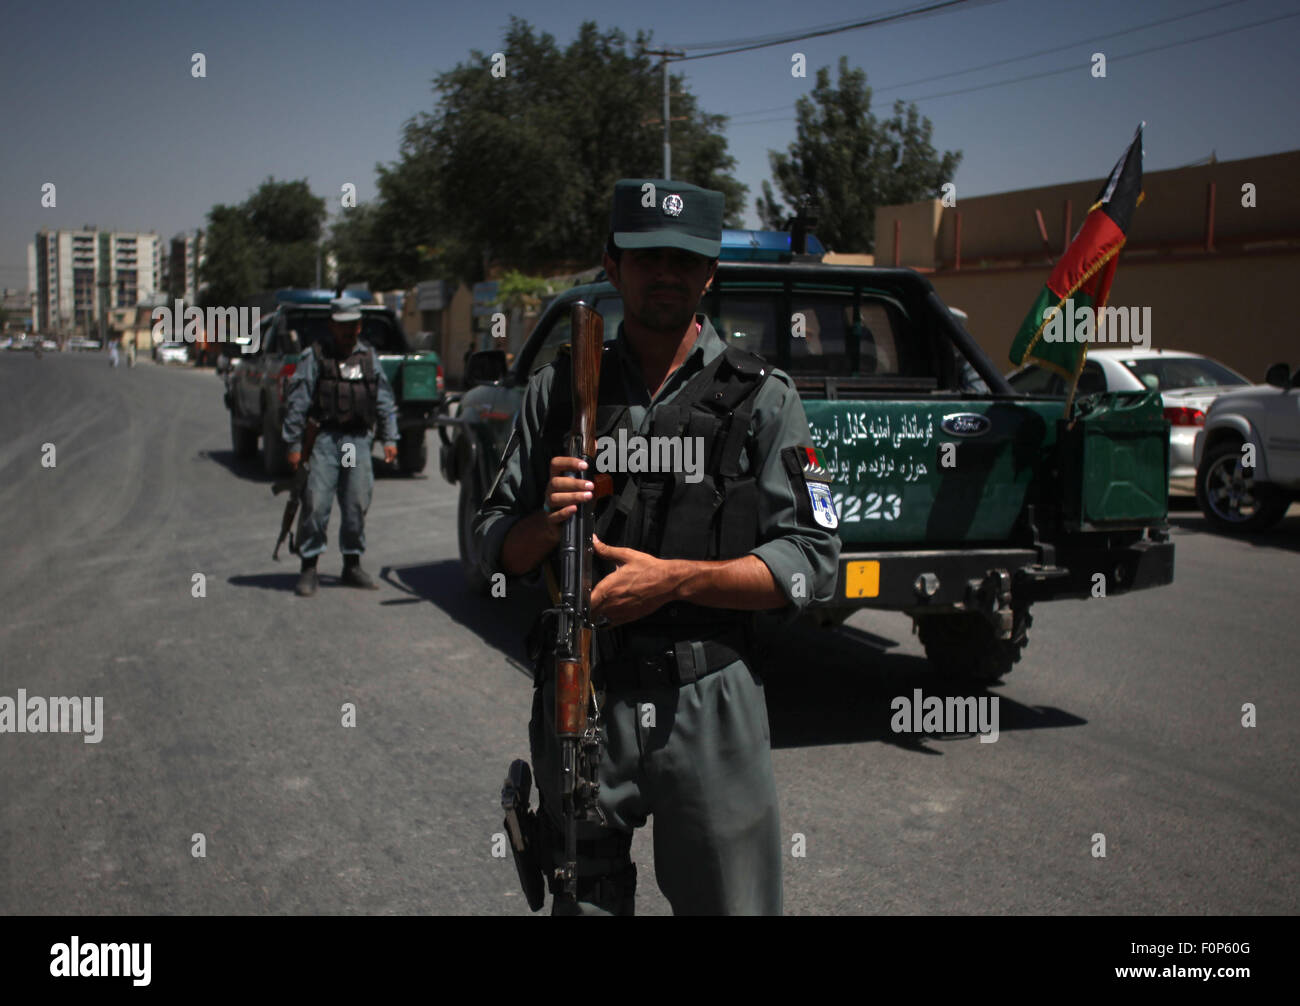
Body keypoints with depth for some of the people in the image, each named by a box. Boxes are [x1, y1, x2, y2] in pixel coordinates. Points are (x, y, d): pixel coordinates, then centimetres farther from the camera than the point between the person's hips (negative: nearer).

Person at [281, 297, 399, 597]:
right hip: (324, 437, -3)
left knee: (357, 505, 5)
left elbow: (385, 401, 18)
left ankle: (352, 565, 18)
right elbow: (296, 403, 0)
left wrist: (390, 438, 11)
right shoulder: (314, 357, 3)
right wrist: (294, 444, -5)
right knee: (316, 504, -8)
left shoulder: (369, 357, 16)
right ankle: (309, 569, 0)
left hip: (359, 439, 4)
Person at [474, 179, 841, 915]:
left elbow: (813, 562, -5)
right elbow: (495, 544, 10)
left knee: (732, 903, 5)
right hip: (578, 697, 2)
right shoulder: (559, 389, 8)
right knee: (585, 900, 15)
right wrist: (547, 524, -13)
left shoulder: (763, 398, 1)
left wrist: (674, 578, -16)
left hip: (707, 705, -2)